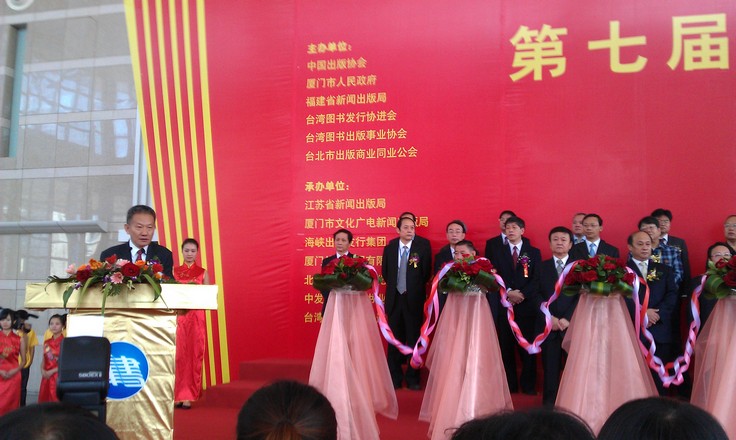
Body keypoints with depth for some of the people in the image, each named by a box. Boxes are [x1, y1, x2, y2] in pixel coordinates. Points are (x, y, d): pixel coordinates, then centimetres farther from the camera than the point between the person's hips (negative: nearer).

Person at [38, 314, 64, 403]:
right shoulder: (47, 342, 12)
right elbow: (44, 360, 15)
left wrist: (52, 371, -14)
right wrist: (42, 370, -4)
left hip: (59, 376, -6)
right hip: (46, 377, 6)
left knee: (57, 401, -7)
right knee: (44, 401, 8)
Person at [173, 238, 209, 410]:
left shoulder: (203, 273, 8)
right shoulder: (174, 271, 10)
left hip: (196, 317, 0)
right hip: (178, 316, 1)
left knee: (193, 354, -2)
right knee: (178, 354, -3)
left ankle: (188, 396, 2)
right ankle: (177, 395, 5)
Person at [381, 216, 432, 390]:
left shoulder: (423, 246, -5)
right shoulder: (390, 247, 4)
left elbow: (427, 272, -3)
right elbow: (385, 272, 13)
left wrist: (415, 289, 0)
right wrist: (394, 285, 8)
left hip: (414, 299, -2)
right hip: (394, 298, 2)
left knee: (414, 339, 4)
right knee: (395, 339, 8)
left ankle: (413, 378, 13)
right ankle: (395, 377, 18)